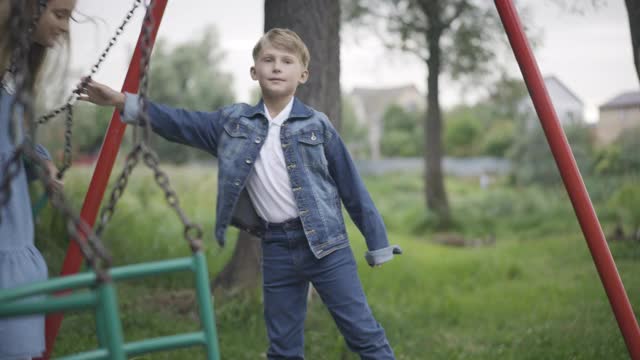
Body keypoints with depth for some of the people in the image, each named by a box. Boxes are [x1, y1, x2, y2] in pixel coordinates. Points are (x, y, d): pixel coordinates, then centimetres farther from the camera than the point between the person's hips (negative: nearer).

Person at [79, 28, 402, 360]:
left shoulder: (317, 125, -3)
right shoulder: (234, 122, 5)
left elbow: (351, 186, 0)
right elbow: (178, 123, 5)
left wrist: (378, 244, 3)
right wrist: (124, 103, -7)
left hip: (324, 242, -3)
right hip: (276, 248, 3)